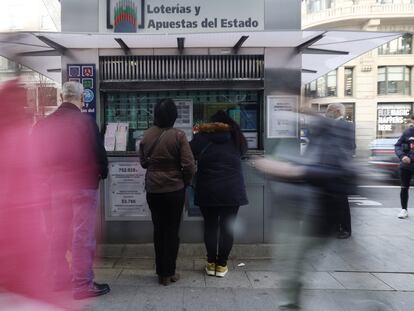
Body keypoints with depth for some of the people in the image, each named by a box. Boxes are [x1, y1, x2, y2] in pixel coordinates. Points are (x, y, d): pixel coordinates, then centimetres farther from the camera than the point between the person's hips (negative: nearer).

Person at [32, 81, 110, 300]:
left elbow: (38, 156, 8)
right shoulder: (85, 121, -12)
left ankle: (59, 278, 29)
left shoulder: (43, 124, 4)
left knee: (58, 234, 16)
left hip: (55, 186, 6)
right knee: (82, 235, 0)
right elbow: (98, 151, -11)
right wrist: (103, 173, 7)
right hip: (83, 185, -5)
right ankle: (82, 284, 6)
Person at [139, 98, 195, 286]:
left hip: (153, 190, 4)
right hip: (174, 189, -3)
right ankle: (169, 273, 17)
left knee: (158, 230, 14)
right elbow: (189, 165, -14)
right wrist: (185, 182, 2)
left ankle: (161, 273, 23)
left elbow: (143, 162, 7)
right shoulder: (178, 136, -14)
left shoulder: (147, 135, -2)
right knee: (172, 230, 8)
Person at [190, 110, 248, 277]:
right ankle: (221, 265, 15)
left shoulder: (201, 138, 0)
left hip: (207, 191, 0)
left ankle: (211, 263, 19)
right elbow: (243, 149, 25)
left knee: (210, 226, 12)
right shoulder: (236, 139, 6)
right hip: (232, 191, 1)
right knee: (227, 227, 8)